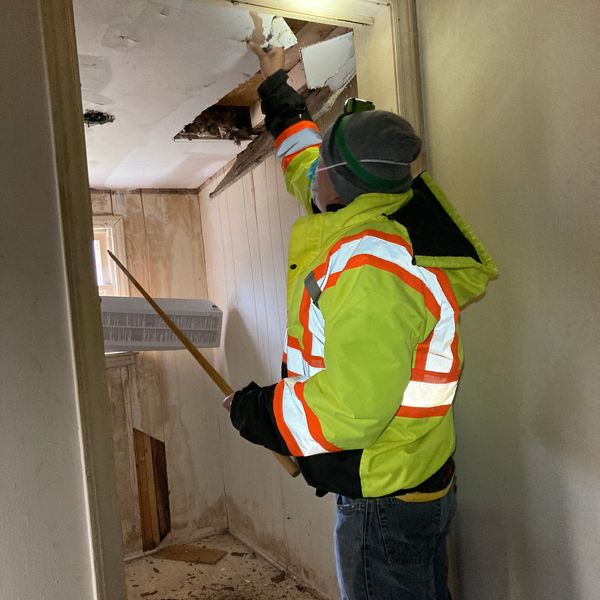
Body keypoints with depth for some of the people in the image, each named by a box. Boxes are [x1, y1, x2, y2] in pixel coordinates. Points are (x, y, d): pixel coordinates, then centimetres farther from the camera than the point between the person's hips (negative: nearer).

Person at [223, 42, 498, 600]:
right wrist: (275, 84, 33)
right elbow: (306, 166, 20)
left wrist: (250, 410, -15)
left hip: (384, 505, -9)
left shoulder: (370, 271, -30)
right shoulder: (372, 219, 0)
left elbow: (346, 412, -31)